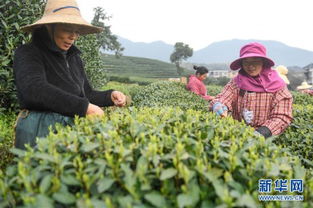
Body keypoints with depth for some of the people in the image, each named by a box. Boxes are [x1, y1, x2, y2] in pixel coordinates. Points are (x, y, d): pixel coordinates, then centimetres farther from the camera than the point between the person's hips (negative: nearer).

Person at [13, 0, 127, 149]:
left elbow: (86, 94, 18)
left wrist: (110, 96, -2)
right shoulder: (28, 53, -4)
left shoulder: (73, 57, 15)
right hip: (39, 130, -5)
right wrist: (85, 107, -27)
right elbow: (35, 89, -23)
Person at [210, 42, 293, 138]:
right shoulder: (236, 83, 6)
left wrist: (262, 132, -21)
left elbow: (281, 117, -5)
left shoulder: (277, 85, 1)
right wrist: (218, 106, -32)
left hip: (266, 137, -2)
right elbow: (222, 99, -8)